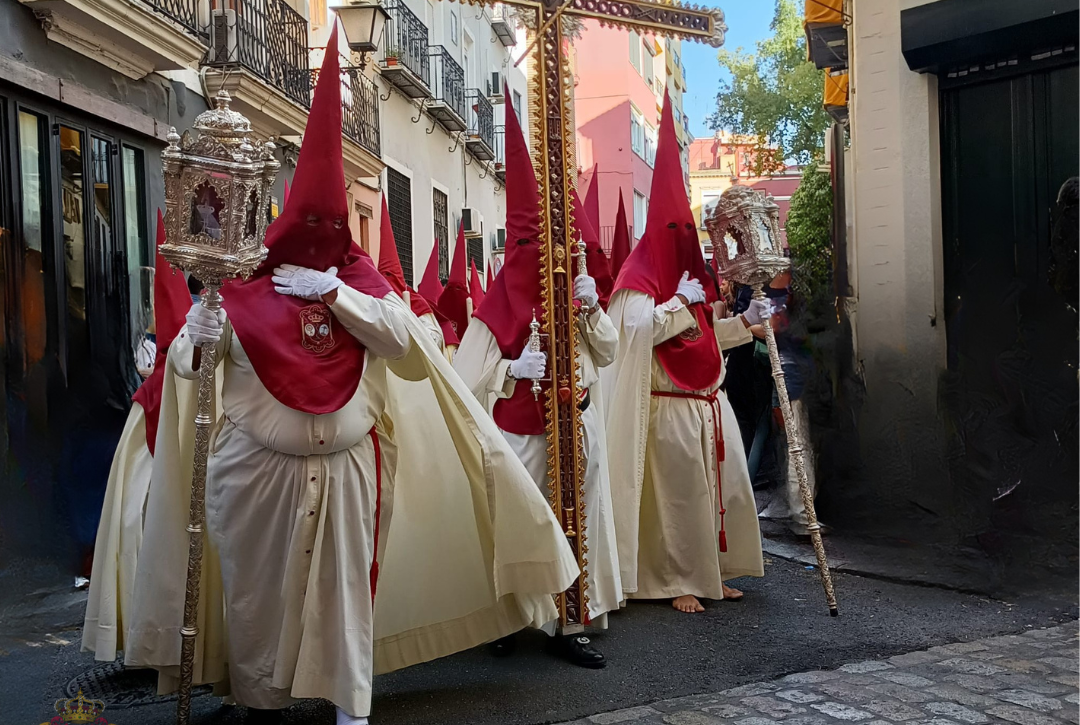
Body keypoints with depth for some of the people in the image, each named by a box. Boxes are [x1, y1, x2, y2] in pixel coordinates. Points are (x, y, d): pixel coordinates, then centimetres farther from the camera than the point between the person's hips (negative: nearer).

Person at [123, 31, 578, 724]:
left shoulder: (361, 282, 1)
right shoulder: (242, 290, -3)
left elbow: (409, 341, -13)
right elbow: (185, 358, 1)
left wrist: (333, 290, -18)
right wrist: (198, 340, -23)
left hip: (345, 469, 1)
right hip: (257, 469, 0)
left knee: (345, 586, 8)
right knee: (260, 589, 12)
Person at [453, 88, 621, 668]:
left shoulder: (574, 295, 7)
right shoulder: (500, 308, -10)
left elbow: (608, 353, 7)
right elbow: (465, 379, -11)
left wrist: (591, 310, -7)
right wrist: (514, 369, -22)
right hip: (524, 439, -5)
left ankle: (566, 622, 17)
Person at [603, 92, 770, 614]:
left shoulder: (689, 276, 17)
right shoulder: (639, 277, -9)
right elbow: (639, 328, -27)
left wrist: (745, 321, 10)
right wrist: (680, 301, -19)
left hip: (709, 405, 9)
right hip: (670, 410, -8)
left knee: (725, 490, 11)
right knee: (679, 497, -3)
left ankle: (713, 573, 24)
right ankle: (678, 583, 10)